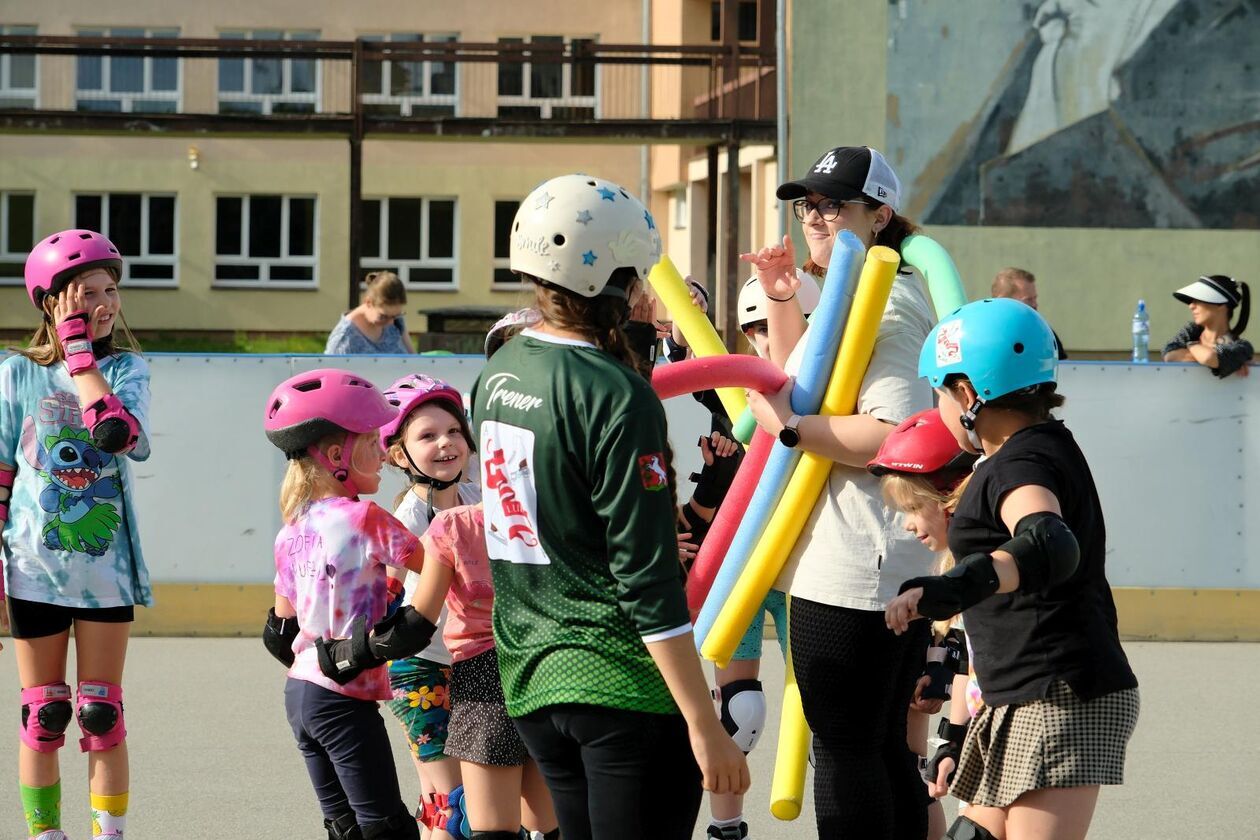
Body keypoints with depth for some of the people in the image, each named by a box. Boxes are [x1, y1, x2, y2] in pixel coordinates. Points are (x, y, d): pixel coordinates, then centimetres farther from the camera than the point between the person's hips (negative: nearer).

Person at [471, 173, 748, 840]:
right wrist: (705, 726, -17)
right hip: (625, 684, -8)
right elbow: (646, 579, -19)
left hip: (530, 680, 8)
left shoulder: (497, 375, 6)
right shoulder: (616, 397, -17)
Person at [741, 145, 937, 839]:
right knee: (883, 745, 15)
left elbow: (895, 437, -27)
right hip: (894, 566, 11)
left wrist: (788, 424, -20)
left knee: (844, 748, -7)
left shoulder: (886, 304, -15)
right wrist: (782, 299, 21)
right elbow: (800, 388, 33)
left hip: (850, 567, -11)